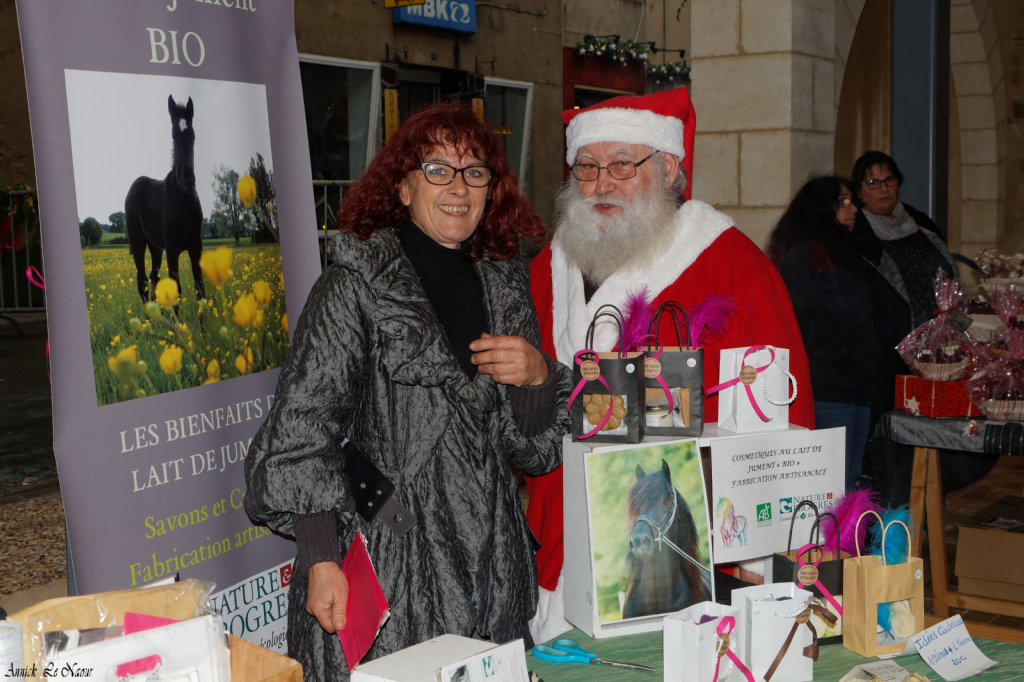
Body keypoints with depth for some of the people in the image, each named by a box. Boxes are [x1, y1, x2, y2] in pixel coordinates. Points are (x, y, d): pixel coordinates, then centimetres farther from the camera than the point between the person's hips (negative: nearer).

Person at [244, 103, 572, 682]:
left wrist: (539, 375, -8)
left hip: (492, 569, 5)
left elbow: (532, 448, 12)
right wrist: (321, 560, -18)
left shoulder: (504, 285, 10)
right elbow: (302, 429, -10)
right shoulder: (357, 285, -4)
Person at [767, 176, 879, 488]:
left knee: (851, 476, 11)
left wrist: (868, 363, 11)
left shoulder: (847, 255, 21)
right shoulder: (800, 256, -8)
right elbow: (805, 323, -16)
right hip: (826, 389, -9)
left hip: (858, 386, 9)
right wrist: (841, 357, -16)